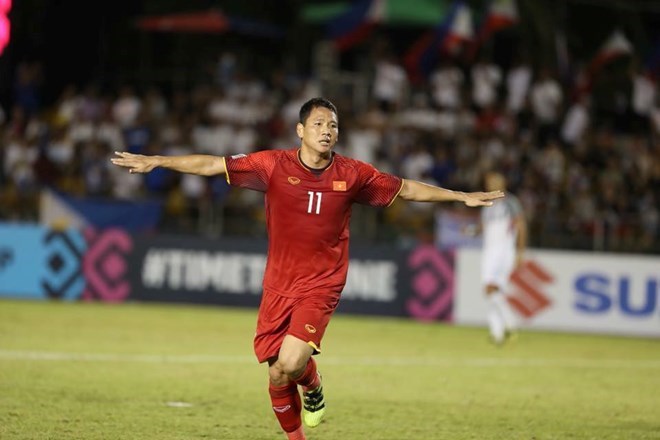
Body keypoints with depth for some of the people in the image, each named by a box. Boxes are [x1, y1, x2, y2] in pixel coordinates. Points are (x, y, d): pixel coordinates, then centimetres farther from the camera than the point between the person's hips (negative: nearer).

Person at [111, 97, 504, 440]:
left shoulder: (353, 174, -3)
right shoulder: (274, 165, -6)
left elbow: (406, 189, 9)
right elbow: (213, 165, -5)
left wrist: (463, 197, 10)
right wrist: (156, 161, -10)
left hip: (321, 285, -1)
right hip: (278, 285, 1)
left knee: (291, 363, -23)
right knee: (277, 376, 1)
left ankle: (313, 388, 13)